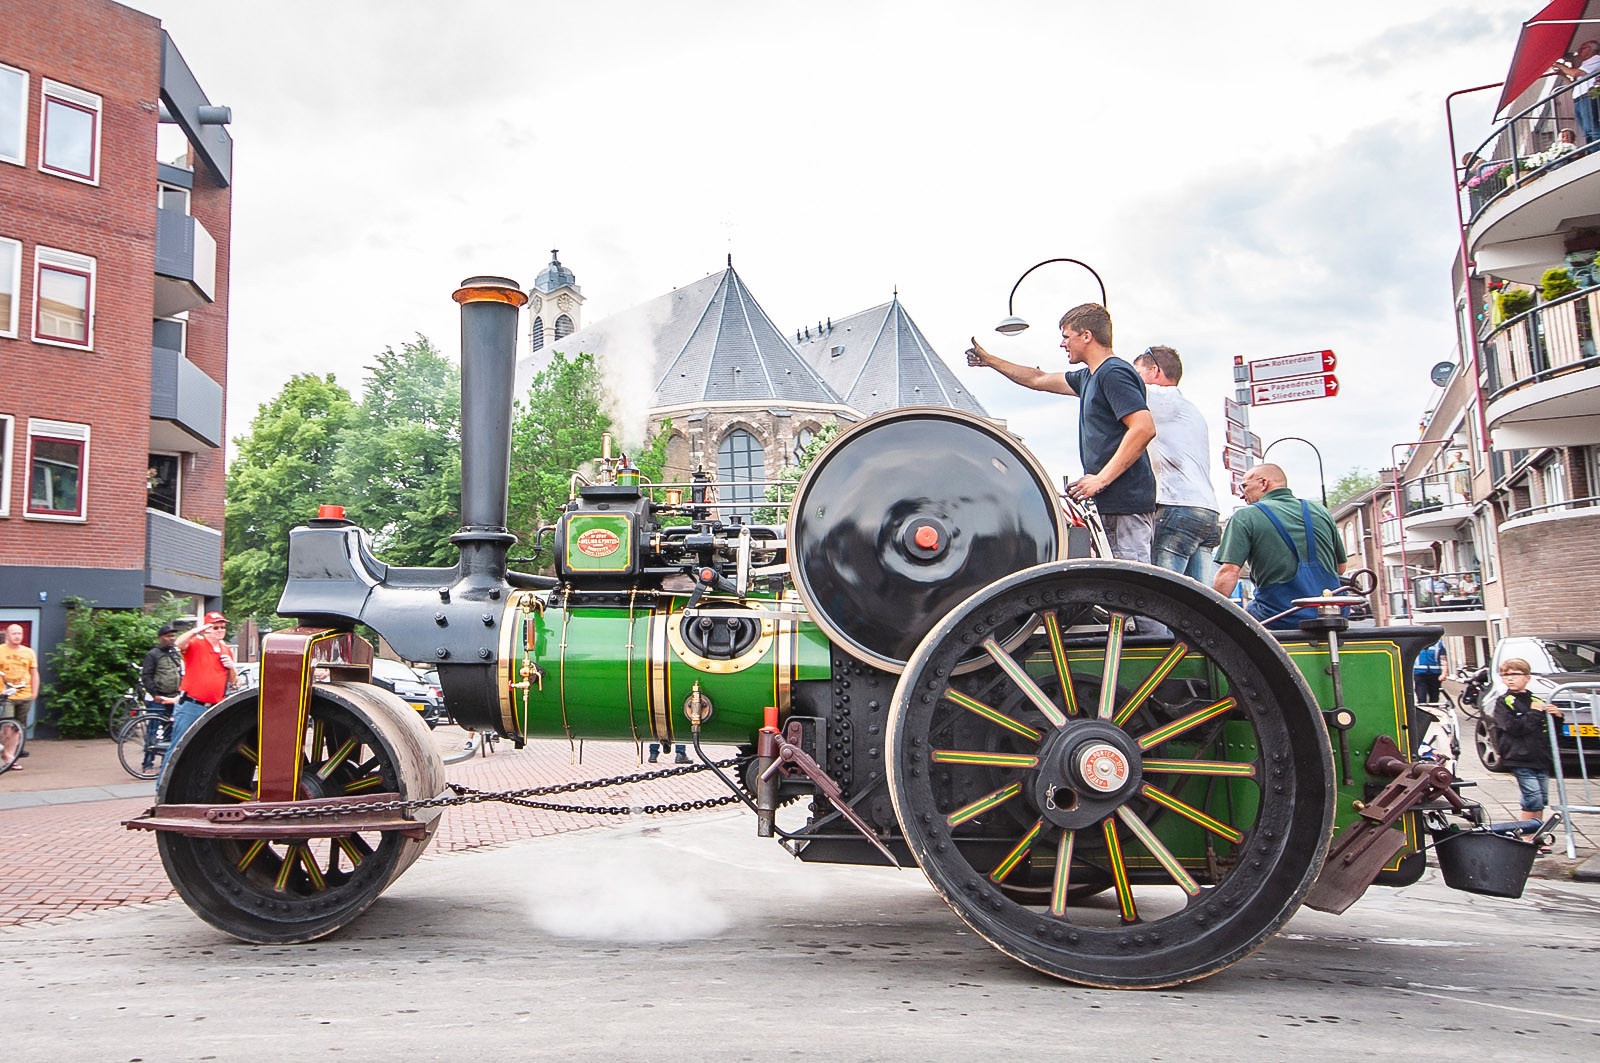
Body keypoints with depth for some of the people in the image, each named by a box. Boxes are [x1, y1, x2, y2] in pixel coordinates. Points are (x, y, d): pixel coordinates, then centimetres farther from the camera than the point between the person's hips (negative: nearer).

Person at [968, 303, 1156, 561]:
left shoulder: (1114, 373, -10)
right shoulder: (1089, 377, 20)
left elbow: (1144, 429, -21)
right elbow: (1039, 380, 34)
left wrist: (1101, 479, -21)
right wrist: (989, 361, 39)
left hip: (1124, 504, -10)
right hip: (1108, 504, 10)